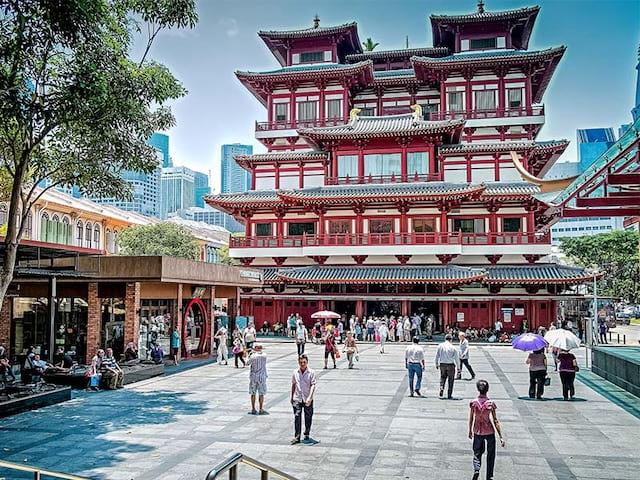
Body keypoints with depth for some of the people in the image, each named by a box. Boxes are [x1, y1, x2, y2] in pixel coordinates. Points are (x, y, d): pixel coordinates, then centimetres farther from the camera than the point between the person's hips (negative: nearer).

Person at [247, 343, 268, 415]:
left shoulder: (253, 356, -10)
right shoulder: (264, 355, -4)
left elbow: (247, 363, 3)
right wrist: (255, 352, 18)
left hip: (253, 376, 0)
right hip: (262, 376, 1)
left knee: (253, 393, 10)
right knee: (261, 393, 6)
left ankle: (253, 409, 14)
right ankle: (261, 409, 7)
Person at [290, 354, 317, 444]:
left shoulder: (311, 372, -5)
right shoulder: (295, 372, 5)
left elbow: (313, 385, -11)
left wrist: (310, 397, -23)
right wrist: (291, 397, 17)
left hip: (307, 400, -1)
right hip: (297, 399, 1)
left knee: (308, 417, 10)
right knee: (297, 417, -7)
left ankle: (307, 435, 29)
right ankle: (296, 437, -6)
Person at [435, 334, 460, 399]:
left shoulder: (440, 346, -2)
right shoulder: (453, 348, -8)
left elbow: (437, 356, 3)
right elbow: (457, 358, -3)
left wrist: (437, 364, 15)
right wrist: (458, 367, 8)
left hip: (442, 364, 2)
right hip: (450, 365, -2)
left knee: (443, 377, 22)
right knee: (450, 379, 10)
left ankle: (441, 388, -1)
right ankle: (449, 395, 11)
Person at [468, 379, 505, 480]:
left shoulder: (473, 403, -10)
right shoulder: (491, 403, -13)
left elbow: (471, 419, -2)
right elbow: (495, 421, -11)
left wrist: (470, 431, 14)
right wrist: (501, 437, -5)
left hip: (477, 432, 1)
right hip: (489, 432, -1)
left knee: (477, 452, 16)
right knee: (491, 454, 16)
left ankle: (476, 469, -9)